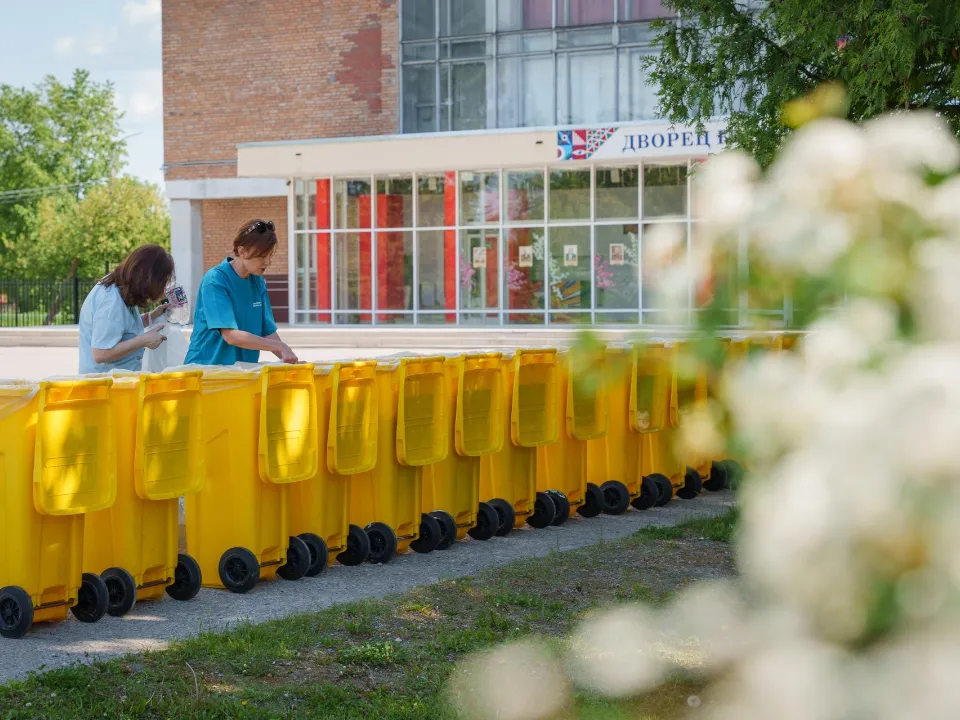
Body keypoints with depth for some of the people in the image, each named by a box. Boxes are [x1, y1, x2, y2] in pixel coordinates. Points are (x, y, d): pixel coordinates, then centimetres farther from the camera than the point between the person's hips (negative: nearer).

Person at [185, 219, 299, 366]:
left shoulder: (258, 282, 8)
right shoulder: (215, 280, -11)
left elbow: (268, 332, 9)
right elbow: (231, 336, -19)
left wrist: (288, 357, -8)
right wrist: (280, 346, -21)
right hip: (208, 364, -5)